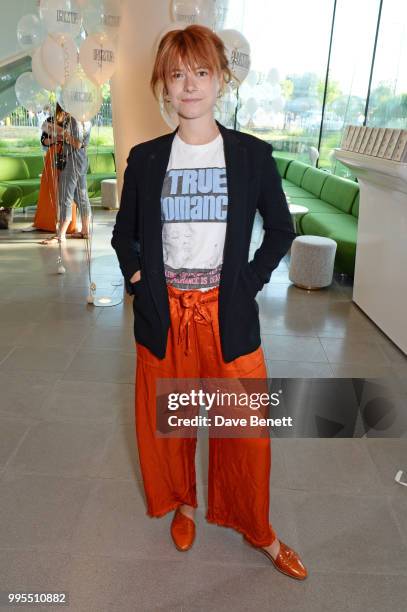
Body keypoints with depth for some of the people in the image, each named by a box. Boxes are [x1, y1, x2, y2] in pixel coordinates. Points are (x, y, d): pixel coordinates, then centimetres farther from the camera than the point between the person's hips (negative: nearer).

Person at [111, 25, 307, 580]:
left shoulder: (253, 155, -2)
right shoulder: (144, 159, 2)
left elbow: (281, 230, 7)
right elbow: (124, 233, 12)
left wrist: (251, 280, -4)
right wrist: (136, 279, -2)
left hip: (230, 315, -1)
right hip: (164, 316, 2)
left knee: (245, 426, 9)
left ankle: (258, 529, 35)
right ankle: (183, 503, 45)